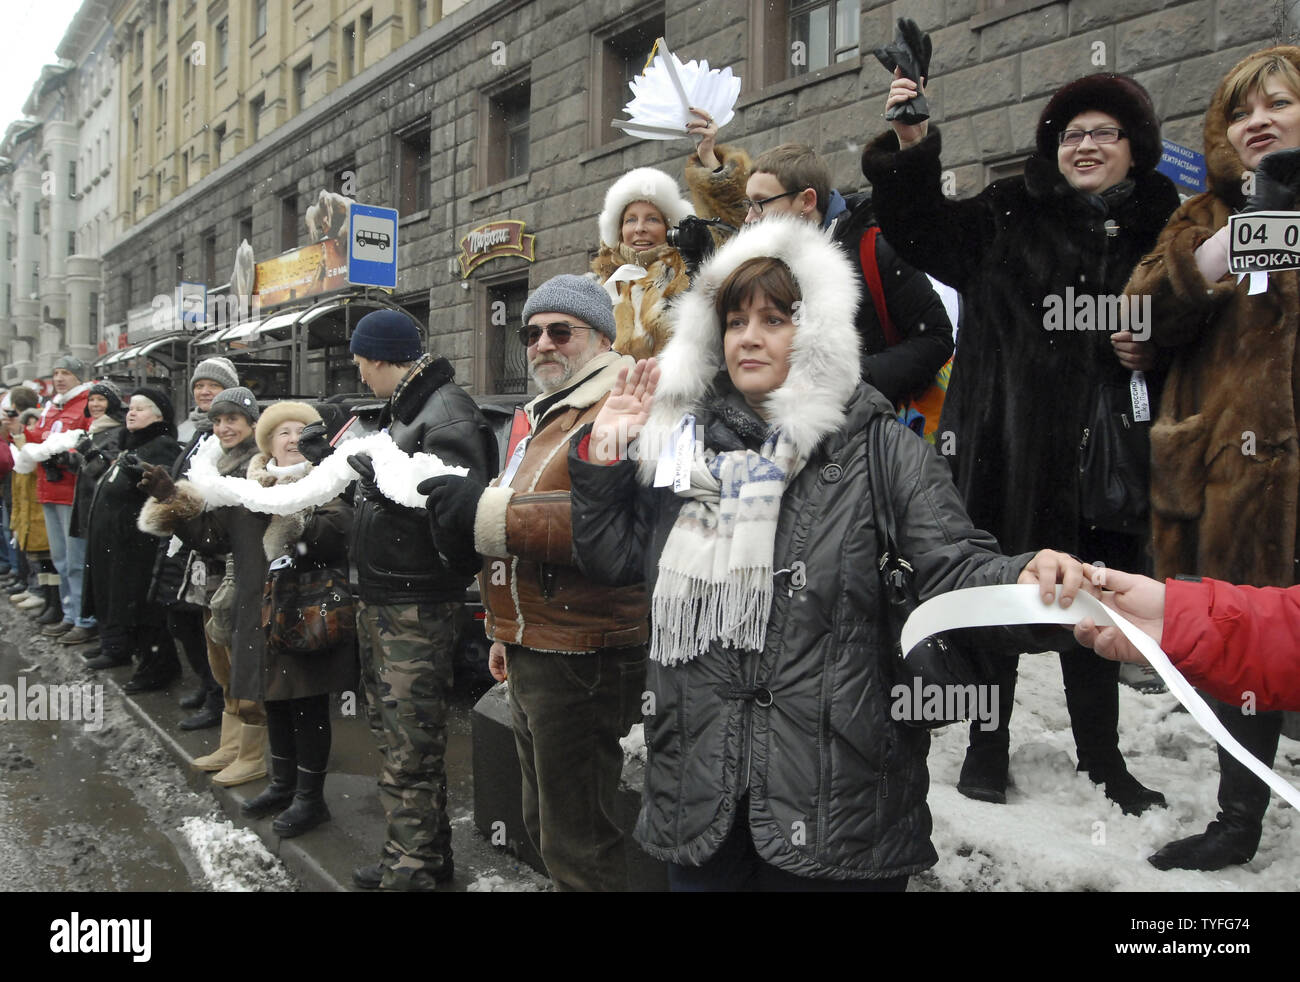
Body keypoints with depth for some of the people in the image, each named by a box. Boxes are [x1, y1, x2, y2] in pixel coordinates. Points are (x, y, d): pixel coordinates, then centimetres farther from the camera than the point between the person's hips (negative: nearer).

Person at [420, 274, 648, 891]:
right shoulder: (542, 417, 19)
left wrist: (486, 514, -27)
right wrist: (505, 633, 29)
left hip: (582, 658, -10)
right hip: (532, 655, 10)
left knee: (577, 846, 1)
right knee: (543, 824, 22)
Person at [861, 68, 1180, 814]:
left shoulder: (1160, 228, 6)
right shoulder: (1013, 210, 2)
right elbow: (930, 236, -9)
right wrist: (910, 149, -20)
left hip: (1101, 445, 2)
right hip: (1007, 439, -1)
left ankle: (1102, 756, 30)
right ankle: (988, 745, 25)